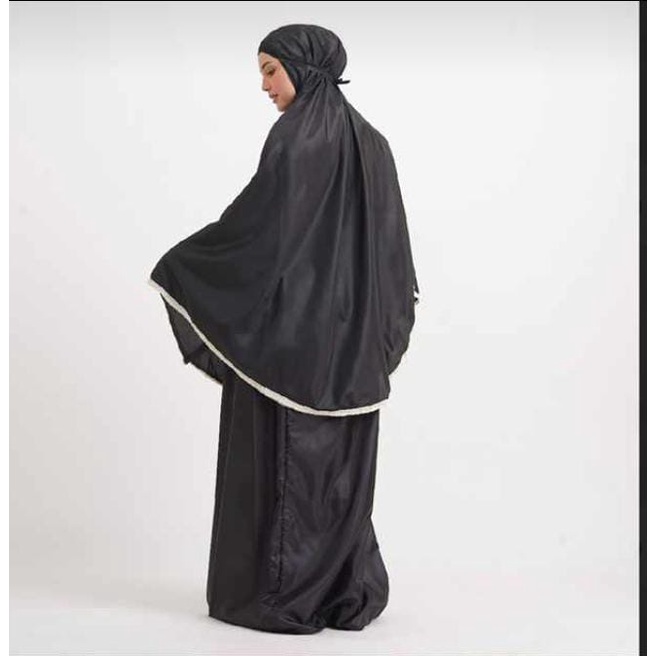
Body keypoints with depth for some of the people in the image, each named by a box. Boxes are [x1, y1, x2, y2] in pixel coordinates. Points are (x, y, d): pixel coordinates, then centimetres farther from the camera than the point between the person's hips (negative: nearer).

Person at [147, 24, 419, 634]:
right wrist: (387, 319, 25)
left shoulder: (297, 135, -13)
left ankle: (280, 595, 8)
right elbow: (391, 241, 15)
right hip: (349, 332, 8)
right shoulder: (369, 139, 12)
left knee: (284, 456, 0)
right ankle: (348, 590, 17)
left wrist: (174, 267, -6)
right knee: (339, 459, 12)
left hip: (292, 326, -8)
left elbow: (253, 220, -17)